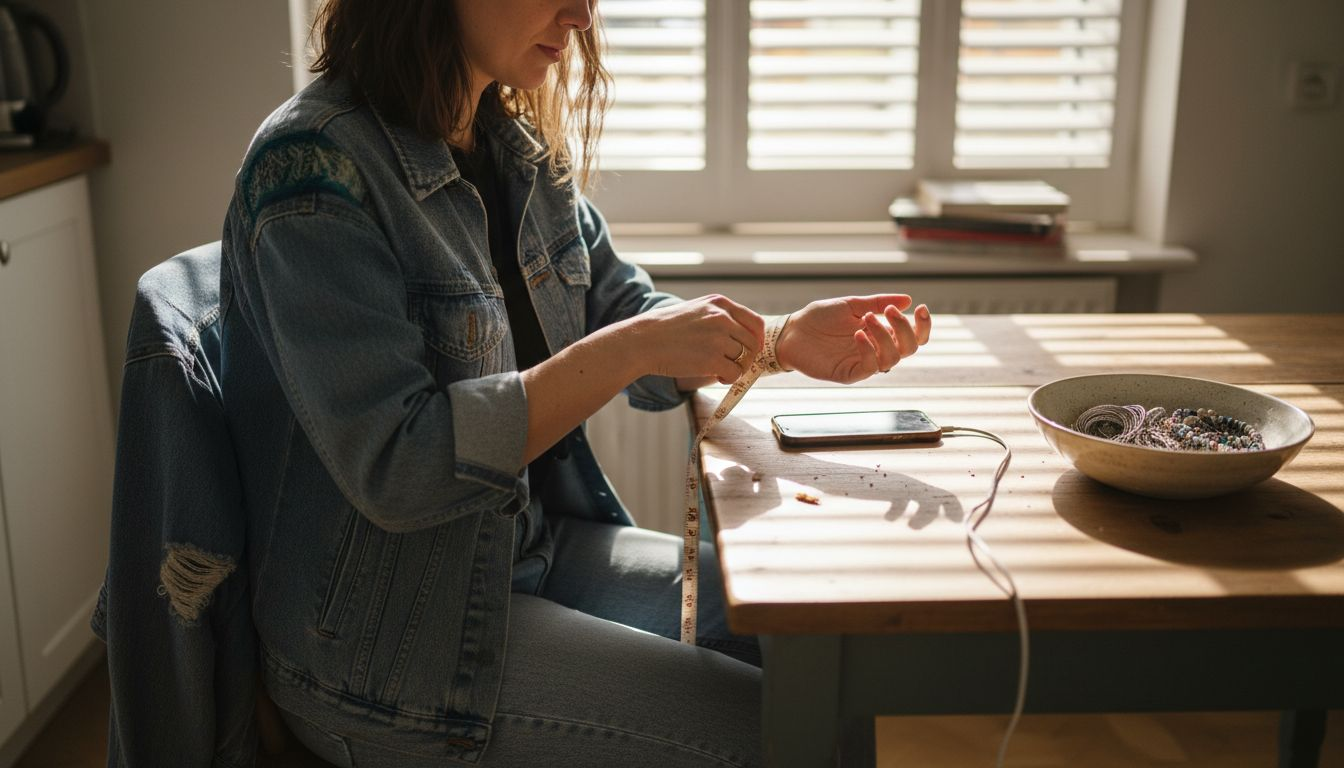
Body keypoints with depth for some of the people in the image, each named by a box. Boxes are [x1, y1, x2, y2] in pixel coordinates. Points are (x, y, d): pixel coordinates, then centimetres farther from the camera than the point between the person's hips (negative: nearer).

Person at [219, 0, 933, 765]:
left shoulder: (519, 148, 3)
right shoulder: (315, 165, -21)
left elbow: (626, 310, 7)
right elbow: (393, 469, -26)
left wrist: (789, 340, -11)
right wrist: (630, 348, -28)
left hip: (534, 550, 8)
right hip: (382, 644, -8)